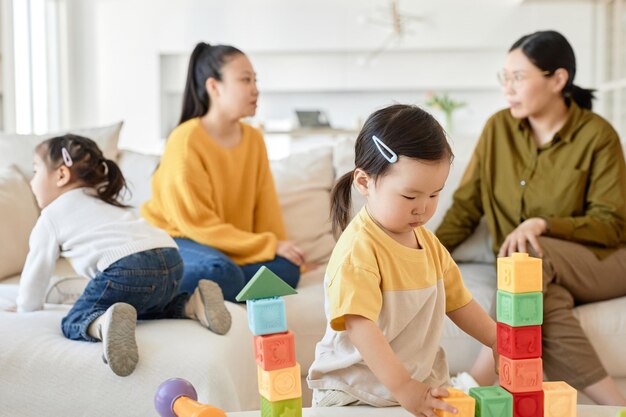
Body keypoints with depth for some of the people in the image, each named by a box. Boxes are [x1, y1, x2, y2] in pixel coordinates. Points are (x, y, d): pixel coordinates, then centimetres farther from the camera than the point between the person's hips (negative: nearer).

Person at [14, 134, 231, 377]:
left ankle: (104, 324, -27)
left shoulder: (51, 216, 18)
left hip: (126, 269, -7)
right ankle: (194, 305, 5)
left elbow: (36, 272, 23)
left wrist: (27, 313, 40)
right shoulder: (103, 203, 38)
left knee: (74, 323, 6)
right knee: (146, 307, 33)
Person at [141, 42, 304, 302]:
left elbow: (266, 210, 5)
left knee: (286, 270, -19)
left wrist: (280, 249, -10)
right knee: (219, 271, -37)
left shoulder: (254, 139, 3)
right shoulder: (186, 140, -16)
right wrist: (270, 246, -20)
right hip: (176, 240, -7)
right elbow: (198, 223, -19)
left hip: (228, 248, 7)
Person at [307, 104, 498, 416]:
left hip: (423, 386, 6)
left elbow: (457, 302, 17)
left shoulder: (428, 243, 7)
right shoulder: (358, 249, -19)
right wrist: (402, 387, -33)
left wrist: (499, 342, 11)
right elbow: (360, 326, -28)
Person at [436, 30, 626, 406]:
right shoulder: (498, 128, 1)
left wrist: (544, 224, -27)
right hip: (538, 274, 3)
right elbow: (466, 206, 3)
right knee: (546, 305, -35)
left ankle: (482, 379, -35)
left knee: (530, 253, -35)